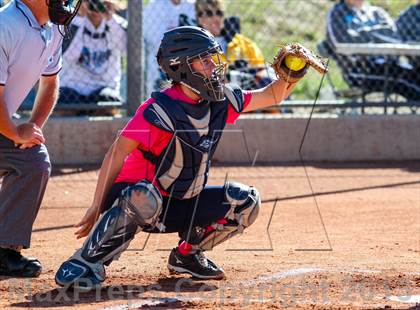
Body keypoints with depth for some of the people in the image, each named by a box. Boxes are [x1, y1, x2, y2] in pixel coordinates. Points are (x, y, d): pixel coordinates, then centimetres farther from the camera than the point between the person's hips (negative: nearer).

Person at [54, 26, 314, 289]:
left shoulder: (221, 102, 0)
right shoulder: (160, 110, -21)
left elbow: (271, 96, 11)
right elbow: (117, 154, -23)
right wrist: (97, 207, -28)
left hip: (181, 208, 7)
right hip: (138, 196, -7)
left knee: (245, 202, -5)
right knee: (142, 198, -41)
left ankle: (187, 254, 10)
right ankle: (87, 261, -24)